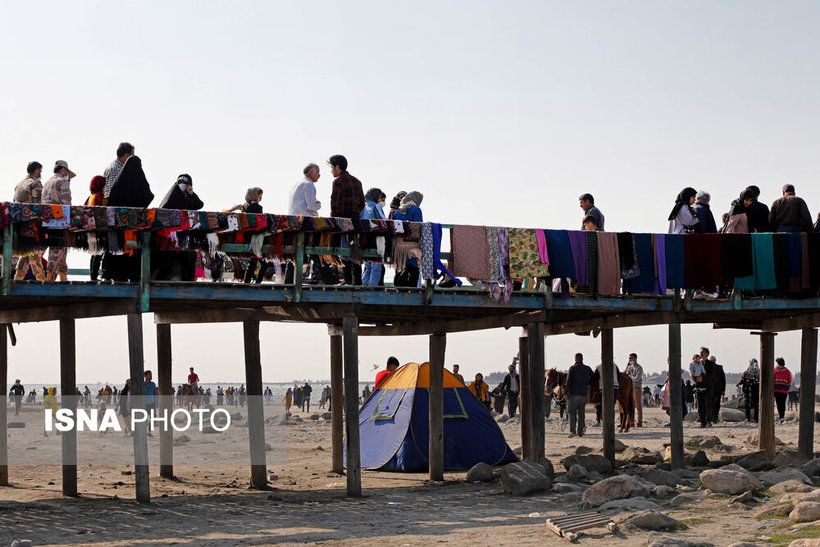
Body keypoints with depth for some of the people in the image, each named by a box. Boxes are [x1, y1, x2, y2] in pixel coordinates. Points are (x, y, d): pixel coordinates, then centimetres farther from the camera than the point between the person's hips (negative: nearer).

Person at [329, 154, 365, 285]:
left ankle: (347, 279, -10)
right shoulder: (356, 181, 17)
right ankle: (357, 280, 9)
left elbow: (334, 202, -12)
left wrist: (333, 219, -2)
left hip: (343, 218, -7)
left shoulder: (338, 181, -7)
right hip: (356, 218, 7)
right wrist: (355, 215, 16)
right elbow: (362, 203, 17)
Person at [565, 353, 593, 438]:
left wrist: (567, 393, -5)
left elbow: (568, 381, -8)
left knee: (572, 412, 0)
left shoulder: (572, 368, -4)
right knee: (581, 413, 9)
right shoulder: (587, 369, 8)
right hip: (584, 394, 4)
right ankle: (580, 431, 8)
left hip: (574, 394, -4)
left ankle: (572, 430, -12)